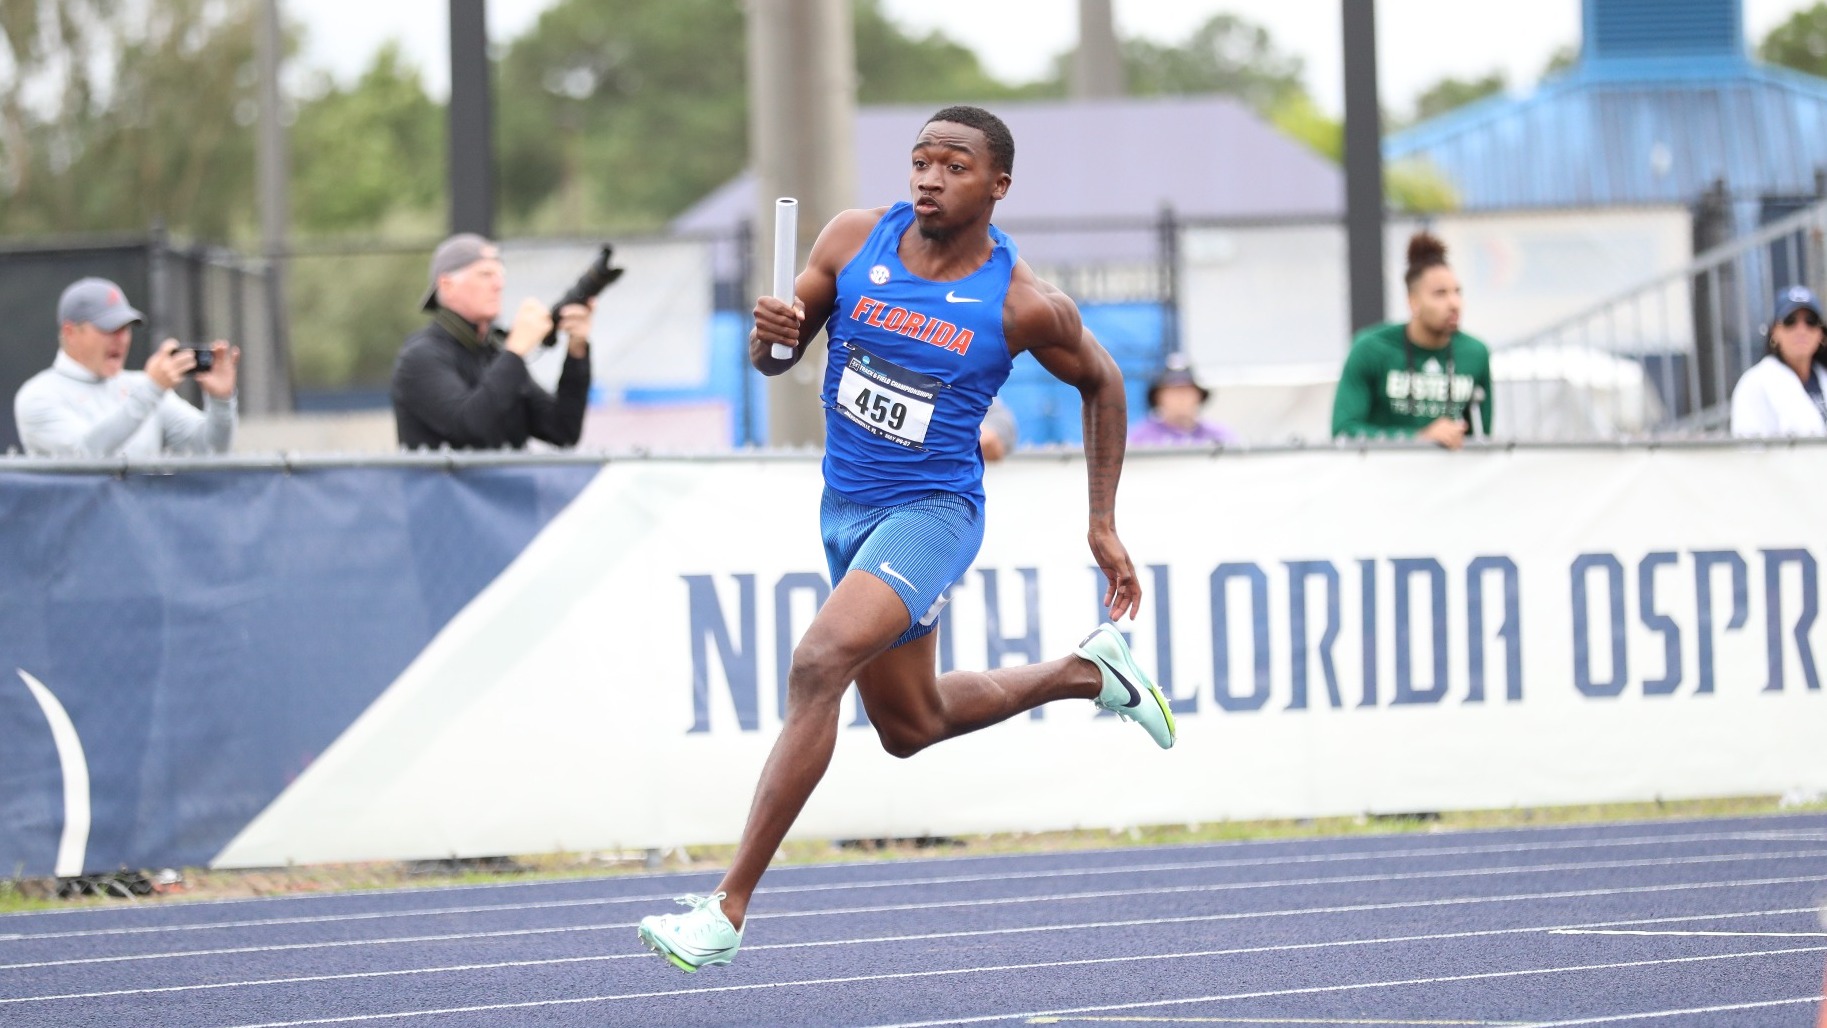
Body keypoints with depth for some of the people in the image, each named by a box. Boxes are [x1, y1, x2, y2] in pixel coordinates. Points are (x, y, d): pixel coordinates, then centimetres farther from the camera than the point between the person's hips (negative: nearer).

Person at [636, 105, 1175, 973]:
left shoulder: (1024, 306, -14)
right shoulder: (854, 241, -5)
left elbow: (1100, 383, 5)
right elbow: (773, 360, 5)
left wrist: (1104, 528, 5)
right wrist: (771, 338, -20)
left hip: (932, 511, -6)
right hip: (846, 507, 6)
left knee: (819, 663, -28)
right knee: (909, 725, 20)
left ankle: (728, 909, -28)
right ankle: (1086, 672, 46)